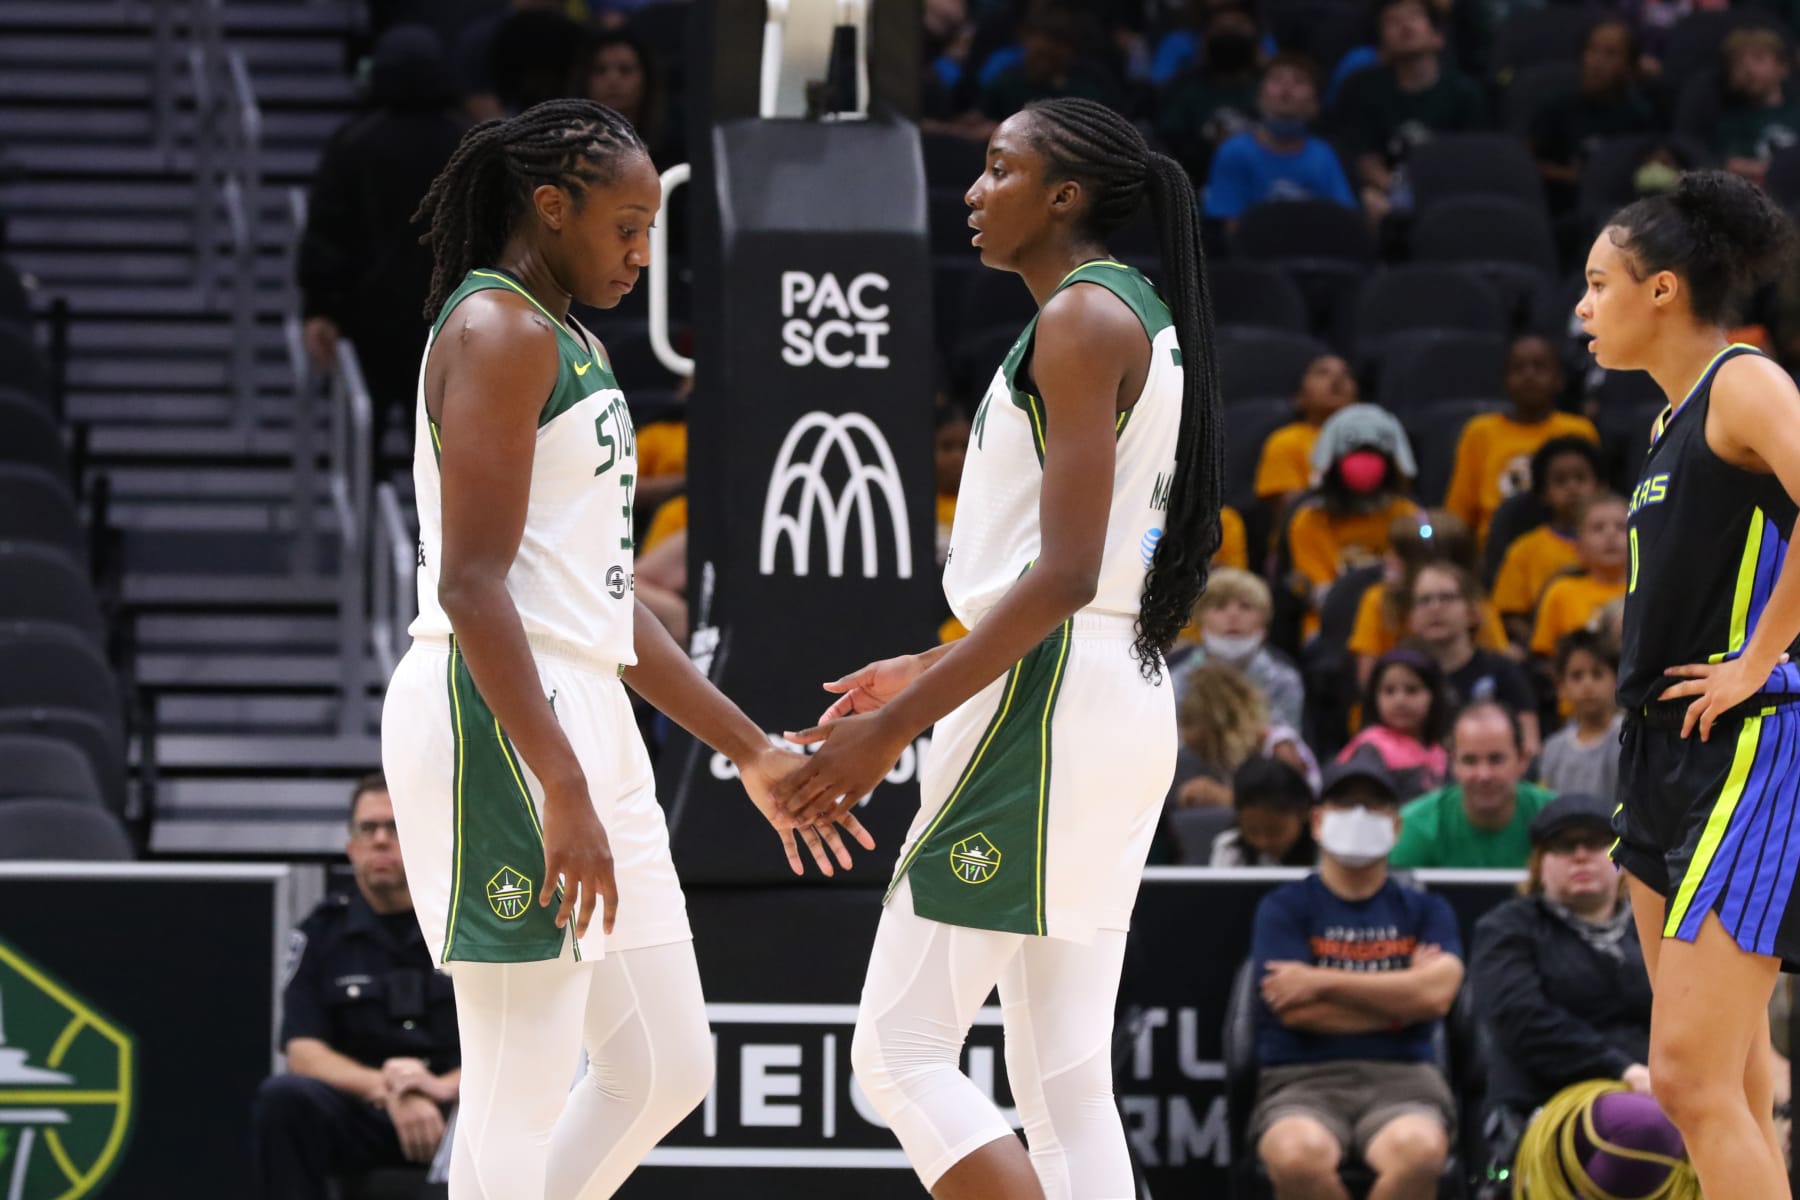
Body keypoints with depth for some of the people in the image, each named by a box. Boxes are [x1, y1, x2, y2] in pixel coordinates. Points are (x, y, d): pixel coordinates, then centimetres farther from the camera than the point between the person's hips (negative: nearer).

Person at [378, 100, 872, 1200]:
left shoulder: (574, 347, 21)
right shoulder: (497, 332, -10)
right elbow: (470, 585, -19)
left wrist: (751, 750, 23)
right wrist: (563, 792, -24)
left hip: (581, 715, 10)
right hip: (498, 727, -10)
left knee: (666, 1069, 10)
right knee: (523, 1097, -9)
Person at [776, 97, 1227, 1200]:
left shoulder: (1083, 317, -11)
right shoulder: (1148, 322, 19)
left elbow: (1064, 573, -19)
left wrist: (895, 727, -20)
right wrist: (935, 673, 26)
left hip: (1047, 709, -10)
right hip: (1124, 705, 10)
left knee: (901, 1051, -9)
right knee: (1067, 1083, 7)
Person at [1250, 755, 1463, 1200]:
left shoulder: (1425, 910, 16)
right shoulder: (1285, 908, 11)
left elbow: (1437, 993, -4)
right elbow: (1297, 1011, -4)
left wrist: (1322, 982, -4)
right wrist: (1401, 997, 3)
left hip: (1402, 1079, 1)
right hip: (1301, 1080, -1)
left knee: (1419, 1151, -38)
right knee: (1298, 1155, -39)